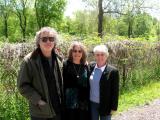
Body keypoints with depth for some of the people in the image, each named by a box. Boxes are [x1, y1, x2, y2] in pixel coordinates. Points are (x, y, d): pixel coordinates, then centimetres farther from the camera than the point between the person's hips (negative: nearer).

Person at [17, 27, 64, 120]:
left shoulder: (58, 59, 3)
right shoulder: (29, 60, -14)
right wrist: (38, 100, -18)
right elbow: (23, 85, -11)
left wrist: (62, 101, 4)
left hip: (58, 110, 5)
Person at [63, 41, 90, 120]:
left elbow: (88, 85, 9)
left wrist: (88, 101, 7)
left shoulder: (85, 67, 7)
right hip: (69, 103, -3)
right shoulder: (65, 65, -5)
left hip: (83, 104, 4)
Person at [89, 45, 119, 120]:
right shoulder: (91, 66, -1)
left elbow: (115, 91, -9)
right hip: (92, 104, 4)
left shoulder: (113, 71, -13)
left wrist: (113, 107, -9)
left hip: (105, 105, -3)